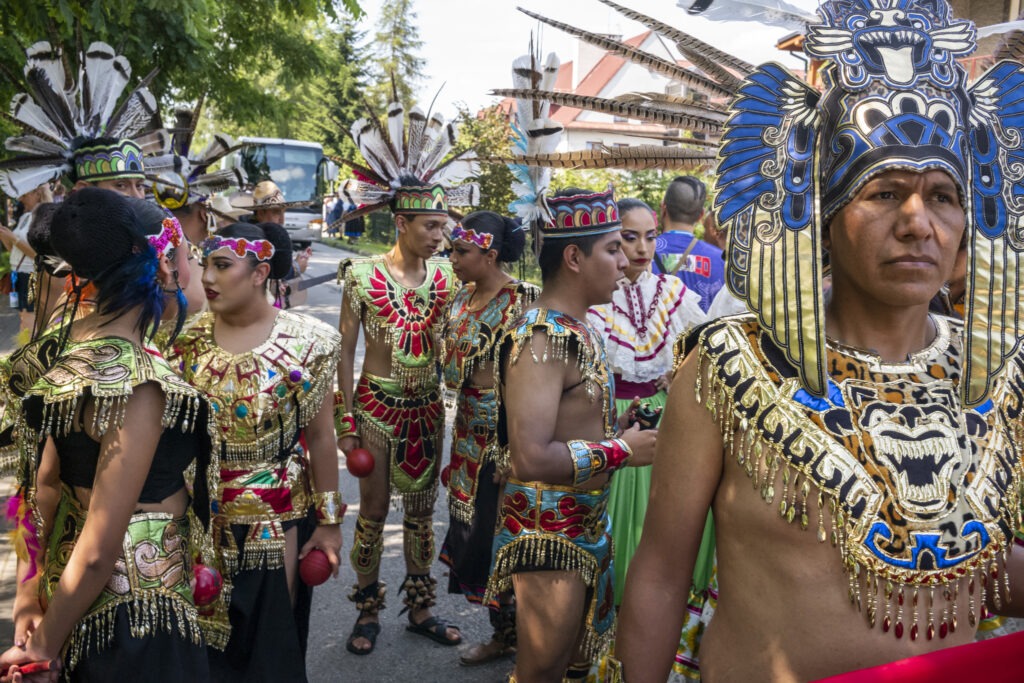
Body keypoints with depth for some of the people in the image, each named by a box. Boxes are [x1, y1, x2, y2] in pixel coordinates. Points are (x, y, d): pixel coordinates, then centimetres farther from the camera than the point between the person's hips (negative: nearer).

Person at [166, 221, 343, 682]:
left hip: (278, 519, -2)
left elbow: (320, 438, -7)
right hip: (202, 517, 3)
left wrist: (329, 520, -4)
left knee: (272, 642, 12)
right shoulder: (187, 338, -3)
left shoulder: (304, 343, -12)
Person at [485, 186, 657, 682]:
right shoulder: (543, 337, -24)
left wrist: (626, 435, 3)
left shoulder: (576, 328, 7)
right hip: (549, 535, -10)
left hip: (586, 527, 10)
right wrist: (622, 450, -22)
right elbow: (531, 458, -32)